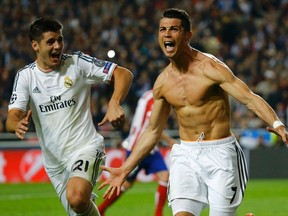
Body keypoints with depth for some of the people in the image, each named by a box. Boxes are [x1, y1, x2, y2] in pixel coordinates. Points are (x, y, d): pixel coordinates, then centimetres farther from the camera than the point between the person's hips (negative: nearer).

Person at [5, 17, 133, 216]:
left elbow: (124, 74, -4)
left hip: (85, 147, -5)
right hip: (54, 161, 5)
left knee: (77, 198, -33)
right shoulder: (25, 76, 1)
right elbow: (12, 118, -8)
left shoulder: (77, 63, -6)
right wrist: (17, 125, -34)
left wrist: (114, 103, -22)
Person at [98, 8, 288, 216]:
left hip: (220, 152, -4)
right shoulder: (163, 82, 6)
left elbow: (250, 98, -19)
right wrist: (125, 170, 16)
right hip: (186, 155, 4)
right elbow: (153, 131, 17)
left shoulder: (209, 67, -12)